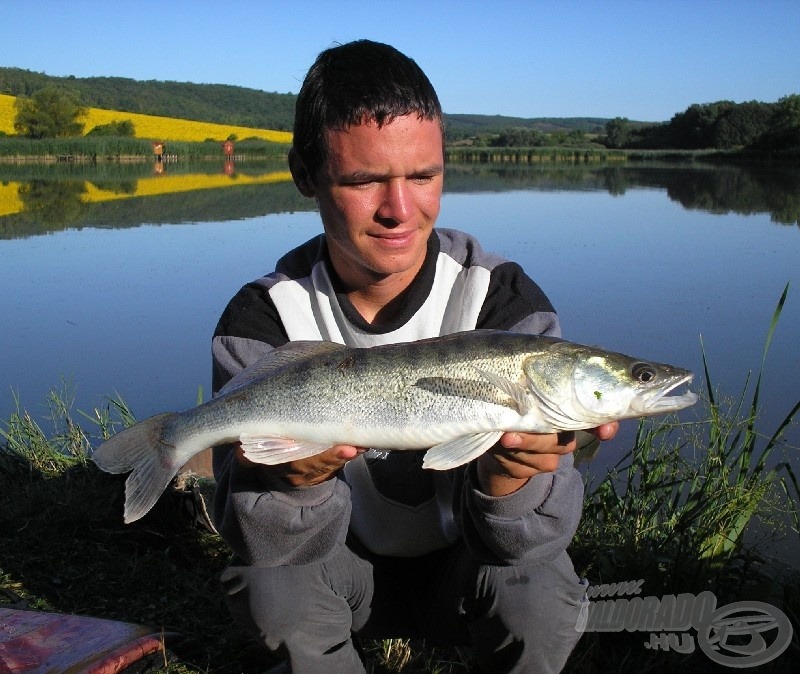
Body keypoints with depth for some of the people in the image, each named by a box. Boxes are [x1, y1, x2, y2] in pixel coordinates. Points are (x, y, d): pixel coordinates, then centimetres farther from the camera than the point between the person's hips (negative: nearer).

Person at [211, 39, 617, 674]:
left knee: (536, 592, -29)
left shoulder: (504, 300, -20)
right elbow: (265, 542, -21)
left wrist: (508, 476, -46)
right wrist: (294, 478, -43)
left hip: (463, 559, 0)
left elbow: (529, 537, -23)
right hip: (344, 563, 1)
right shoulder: (262, 319, -17)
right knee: (270, 583, -28)